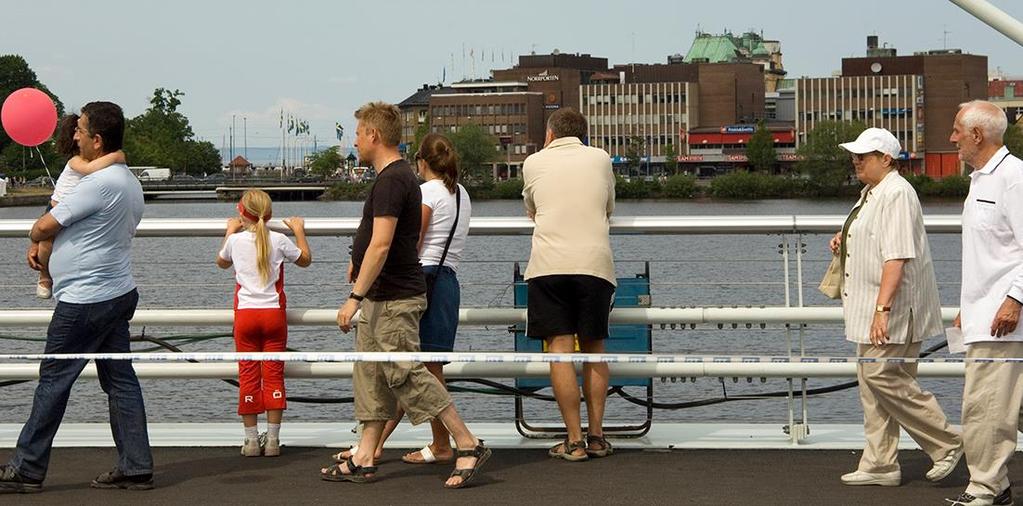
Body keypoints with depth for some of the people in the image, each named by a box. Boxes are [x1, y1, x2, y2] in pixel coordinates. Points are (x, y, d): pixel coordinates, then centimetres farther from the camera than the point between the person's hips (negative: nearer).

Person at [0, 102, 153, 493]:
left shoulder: (100, 183, -21)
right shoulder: (130, 183, 11)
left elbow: (43, 228, -17)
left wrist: (36, 235, 8)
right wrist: (45, 248, 21)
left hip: (85, 302, -9)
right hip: (119, 294, 9)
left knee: (53, 380, -1)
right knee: (119, 378, 10)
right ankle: (135, 468, 10)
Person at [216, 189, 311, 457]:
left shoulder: (236, 241, -2)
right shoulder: (279, 240, -4)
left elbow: (221, 262, 21)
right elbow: (305, 260, 13)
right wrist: (299, 231, 25)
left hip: (245, 314, 0)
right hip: (274, 314, 0)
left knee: (248, 375, 5)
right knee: (274, 374, 3)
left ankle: (251, 439, 6)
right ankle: (272, 440, 3)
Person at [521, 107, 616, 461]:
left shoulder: (534, 163, 11)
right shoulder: (600, 158, 13)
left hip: (549, 264, -1)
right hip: (595, 264, 1)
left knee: (561, 351, -1)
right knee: (594, 350, 12)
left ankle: (574, 441, -4)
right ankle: (596, 436, 11)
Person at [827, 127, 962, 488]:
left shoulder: (896, 194, -17)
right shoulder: (871, 193, 16)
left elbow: (897, 257, -24)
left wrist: (882, 309, -29)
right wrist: (844, 242, 13)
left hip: (892, 308, -11)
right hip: (872, 309, 11)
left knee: (883, 377, -12)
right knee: (871, 381, 10)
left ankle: (947, 444, 1)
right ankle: (879, 465, 14)